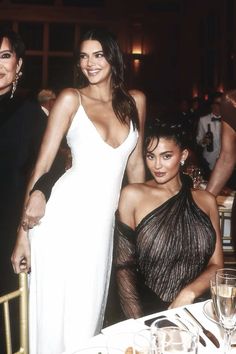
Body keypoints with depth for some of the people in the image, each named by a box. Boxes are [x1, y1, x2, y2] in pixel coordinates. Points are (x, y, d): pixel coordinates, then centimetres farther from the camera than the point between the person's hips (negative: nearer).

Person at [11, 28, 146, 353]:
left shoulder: (135, 101, 10)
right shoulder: (71, 99, 0)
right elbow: (42, 164, -3)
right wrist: (23, 232, -8)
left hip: (103, 222, 3)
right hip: (65, 216, -3)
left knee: (88, 313, 11)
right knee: (56, 312, 3)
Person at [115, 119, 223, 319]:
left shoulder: (206, 200, 11)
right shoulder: (133, 195, 2)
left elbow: (216, 265, 10)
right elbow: (124, 266, -1)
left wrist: (189, 294, -9)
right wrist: (137, 323, -13)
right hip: (149, 312, -1)